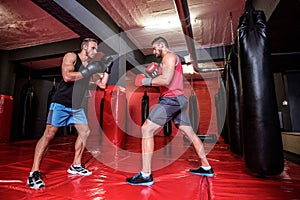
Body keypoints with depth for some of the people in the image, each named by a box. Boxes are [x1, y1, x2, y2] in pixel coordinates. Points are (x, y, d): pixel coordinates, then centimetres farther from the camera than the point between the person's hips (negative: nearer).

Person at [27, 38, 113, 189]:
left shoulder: (91, 66, 12)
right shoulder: (71, 57, -6)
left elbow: (102, 85, 11)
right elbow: (66, 76, -23)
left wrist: (107, 69, 6)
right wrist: (87, 72, -19)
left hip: (76, 106, 7)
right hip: (61, 104, -7)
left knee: (85, 132, 5)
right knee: (49, 134, -11)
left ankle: (75, 166, 17)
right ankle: (34, 173, -1)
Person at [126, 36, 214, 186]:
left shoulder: (169, 56, -5)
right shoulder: (169, 59, 26)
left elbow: (166, 80, -20)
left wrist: (146, 81, -9)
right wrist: (156, 75, 12)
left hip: (171, 99, -11)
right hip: (178, 100, 11)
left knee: (146, 130, -12)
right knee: (190, 133, 15)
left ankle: (146, 175, -10)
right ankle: (206, 168, 28)